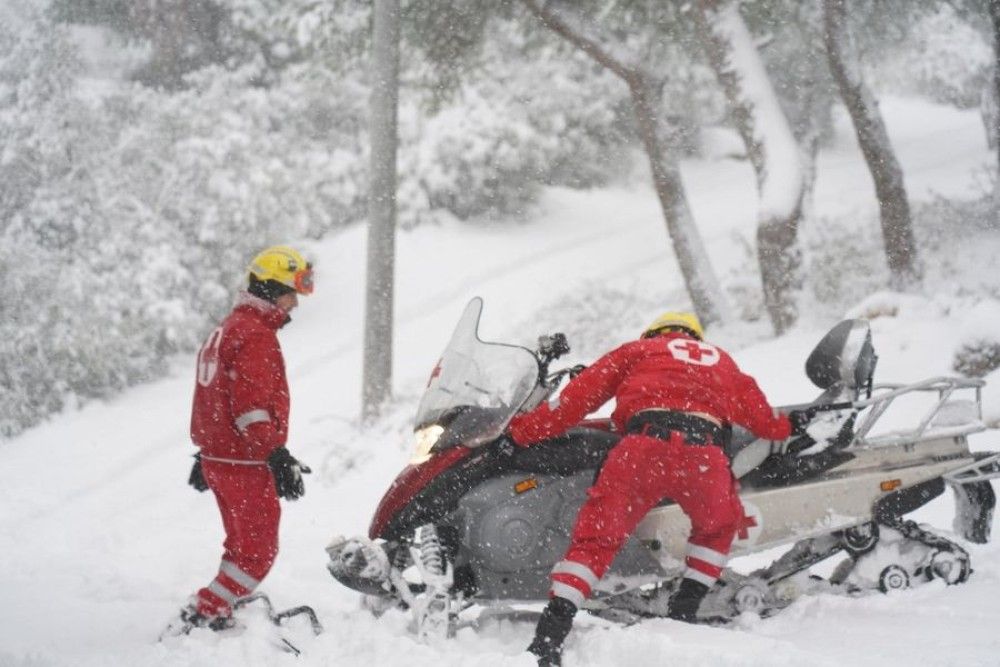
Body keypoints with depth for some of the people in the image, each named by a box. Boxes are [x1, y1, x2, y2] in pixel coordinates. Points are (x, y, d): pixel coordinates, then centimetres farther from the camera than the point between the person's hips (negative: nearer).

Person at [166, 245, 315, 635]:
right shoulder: (256, 336, -16)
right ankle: (201, 616, -12)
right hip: (246, 465, -10)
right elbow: (253, 407, -23)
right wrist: (279, 458, -25)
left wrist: (206, 454, 29)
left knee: (242, 546, 20)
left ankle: (223, 618, 22)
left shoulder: (225, 331, 17)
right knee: (259, 552, -6)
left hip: (217, 458, 10)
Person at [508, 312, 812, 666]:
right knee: (718, 525, 31)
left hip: (645, 442, -2)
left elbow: (581, 394, 21)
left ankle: (552, 631, -15)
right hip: (705, 449, 2)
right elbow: (756, 410, 38)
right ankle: (684, 610, 24)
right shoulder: (721, 360, 36)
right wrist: (785, 427, 60)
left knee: (596, 534, -1)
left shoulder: (638, 350, 29)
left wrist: (523, 429, 25)